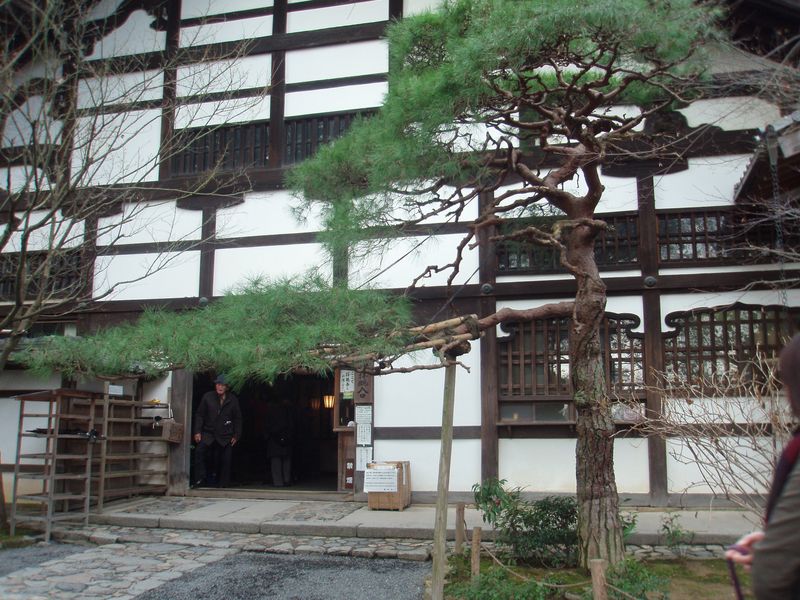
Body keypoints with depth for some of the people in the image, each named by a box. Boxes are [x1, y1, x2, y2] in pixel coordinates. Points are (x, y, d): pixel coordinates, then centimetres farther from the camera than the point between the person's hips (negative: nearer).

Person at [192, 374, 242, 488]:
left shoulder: (233, 400, 4)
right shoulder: (207, 397, 3)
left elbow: (237, 419, 11)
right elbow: (199, 415, 6)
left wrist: (236, 435, 5)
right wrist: (197, 432, -3)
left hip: (226, 436, 0)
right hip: (209, 433, 0)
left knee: (225, 460, -1)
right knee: (199, 451, -22)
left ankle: (223, 484, 14)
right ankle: (201, 479, -15)